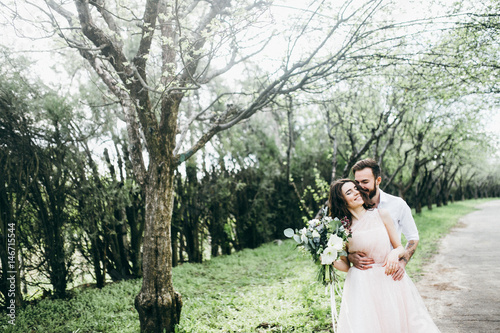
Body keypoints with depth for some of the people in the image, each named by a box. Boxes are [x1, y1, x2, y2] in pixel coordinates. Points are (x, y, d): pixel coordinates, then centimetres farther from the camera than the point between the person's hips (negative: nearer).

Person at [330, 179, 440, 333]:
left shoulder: (381, 215, 1)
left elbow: (400, 247, 7)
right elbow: (346, 266, 3)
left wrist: (394, 253, -14)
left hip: (390, 281, 2)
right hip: (362, 286, -2)